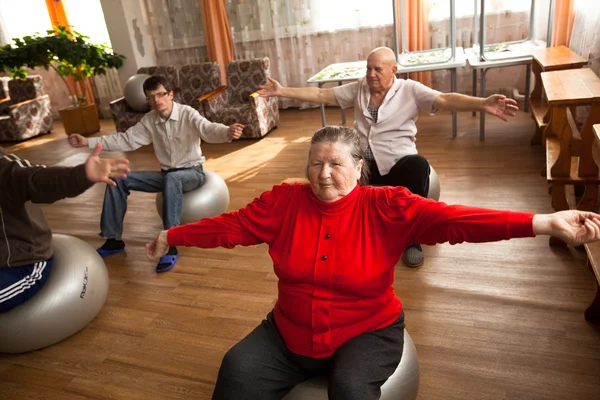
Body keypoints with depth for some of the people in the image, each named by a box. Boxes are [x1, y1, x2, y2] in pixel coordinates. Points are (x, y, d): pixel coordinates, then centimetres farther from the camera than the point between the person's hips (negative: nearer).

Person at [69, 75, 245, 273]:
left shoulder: (187, 114, -17)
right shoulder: (149, 120, 0)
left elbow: (208, 129, -36)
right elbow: (126, 140, 4)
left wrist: (227, 132, -59)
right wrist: (88, 142, -3)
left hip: (192, 172, -6)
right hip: (167, 174, 6)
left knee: (172, 179, -42)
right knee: (118, 179, -4)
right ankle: (113, 239, 5)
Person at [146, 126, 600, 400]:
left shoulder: (387, 206, -13)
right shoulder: (284, 201, -5)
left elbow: (453, 218, -22)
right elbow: (231, 225, 1)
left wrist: (545, 222, -31)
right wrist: (172, 237, 4)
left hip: (366, 333, -2)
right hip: (290, 333, 3)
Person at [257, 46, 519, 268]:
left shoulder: (410, 90, -2)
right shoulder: (358, 89, 10)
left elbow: (445, 100, -16)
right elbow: (320, 95, 11)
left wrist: (482, 104, -34)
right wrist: (281, 91, 7)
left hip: (396, 162, -3)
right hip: (362, 161, 3)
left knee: (419, 166, -36)